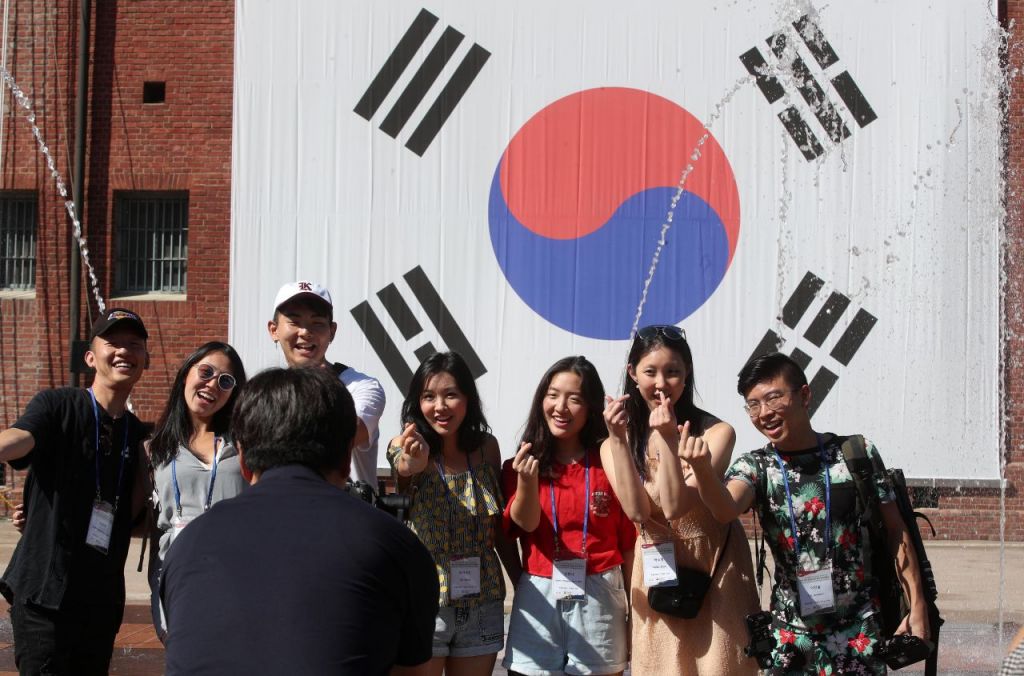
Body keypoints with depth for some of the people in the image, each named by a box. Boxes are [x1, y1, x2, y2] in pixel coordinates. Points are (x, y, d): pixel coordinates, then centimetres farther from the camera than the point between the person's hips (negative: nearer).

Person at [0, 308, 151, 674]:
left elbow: (130, 514, 12)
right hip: (45, 591, -6)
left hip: (103, 599, 6)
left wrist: (147, 473, -5)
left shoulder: (138, 434, 11)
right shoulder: (58, 405, -6)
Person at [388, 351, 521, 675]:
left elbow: (500, 526, 11)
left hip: (482, 605, 3)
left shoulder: (486, 447, 2)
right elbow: (404, 466, -35)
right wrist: (413, 464, -57)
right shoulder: (406, 446, -9)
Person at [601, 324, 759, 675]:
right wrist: (618, 439, -20)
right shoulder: (614, 445, -1)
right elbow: (637, 511, -16)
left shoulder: (716, 432, -10)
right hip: (655, 573, 2)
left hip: (715, 570, -2)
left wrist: (667, 440, -29)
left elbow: (676, 506, -19)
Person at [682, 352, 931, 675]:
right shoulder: (754, 466, -4)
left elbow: (895, 530, 2)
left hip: (859, 631, -1)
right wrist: (702, 469, -46)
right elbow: (725, 509, -26)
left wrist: (917, 604, -1)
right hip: (791, 634, 1)